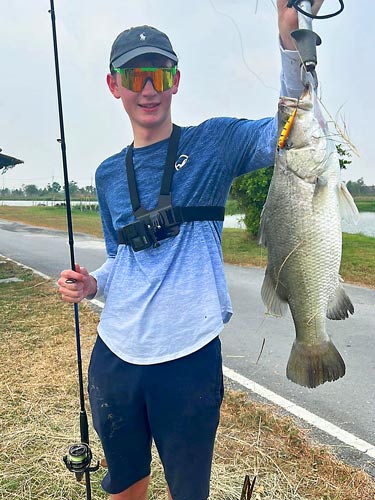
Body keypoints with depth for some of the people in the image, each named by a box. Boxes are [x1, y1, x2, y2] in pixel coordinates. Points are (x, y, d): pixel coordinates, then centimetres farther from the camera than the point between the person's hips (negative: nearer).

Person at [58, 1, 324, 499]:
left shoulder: (212, 142, -2)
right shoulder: (108, 174, 9)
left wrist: (292, 41, -31)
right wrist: (92, 284, -2)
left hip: (189, 357, -3)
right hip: (115, 355, 4)